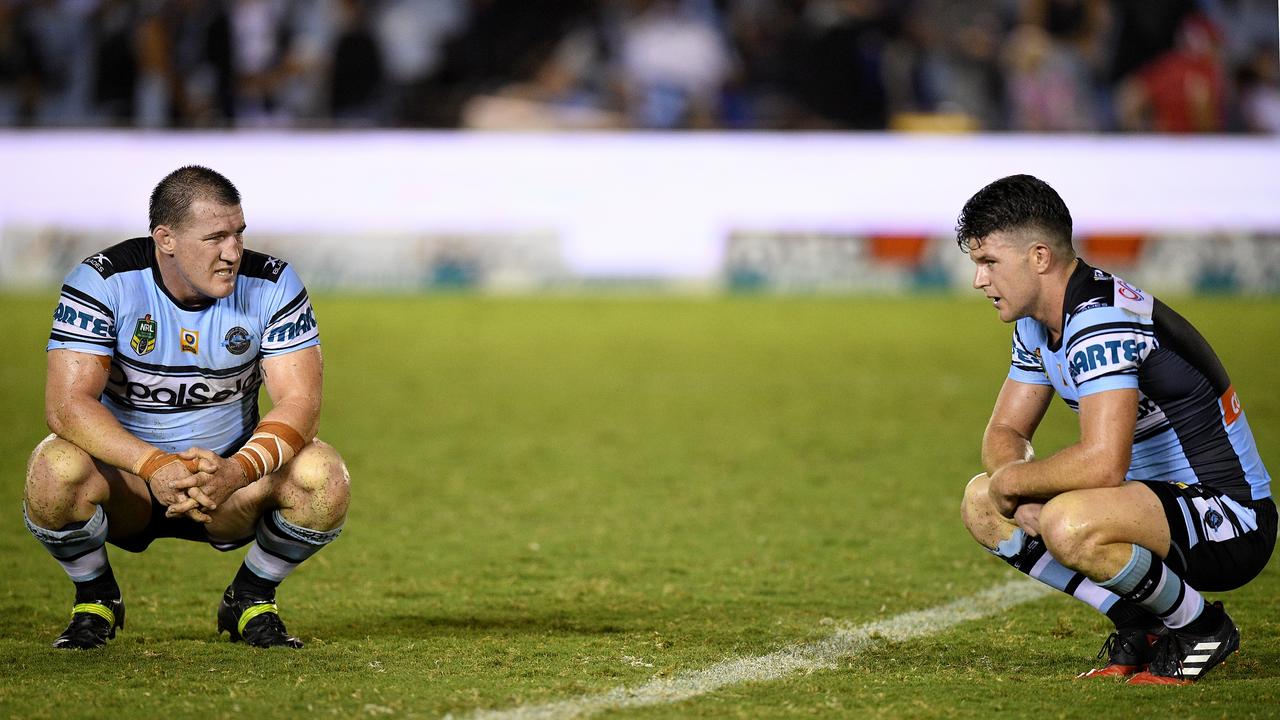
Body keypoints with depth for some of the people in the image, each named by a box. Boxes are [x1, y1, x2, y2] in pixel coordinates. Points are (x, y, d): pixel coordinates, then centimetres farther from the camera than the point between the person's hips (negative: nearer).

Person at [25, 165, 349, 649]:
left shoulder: (272, 283, -11)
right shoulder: (103, 281, -17)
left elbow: (299, 401, -17)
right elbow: (67, 404, -24)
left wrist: (236, 472, -37)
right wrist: (155, 466, -39)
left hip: (233, 471, 2)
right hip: (124, 474, -2)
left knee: (322, 475, -27)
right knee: (57, 469, -35)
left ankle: (250, 600, 2)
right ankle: (95, 599, -2)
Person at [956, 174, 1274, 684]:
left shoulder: (1102, 321, -25)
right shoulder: (1037, 324, 6)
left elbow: (1102, 464, -36)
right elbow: (1004, 433, 13)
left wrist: (1013, 480, -18)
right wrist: (1023, 491, -10)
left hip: (1232, 521, -10)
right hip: (1163, 501, 10)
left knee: (1070, 524, -36)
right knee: (982, 503, 5)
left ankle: (1199, 627, -9)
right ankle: (1138, 625, 6)